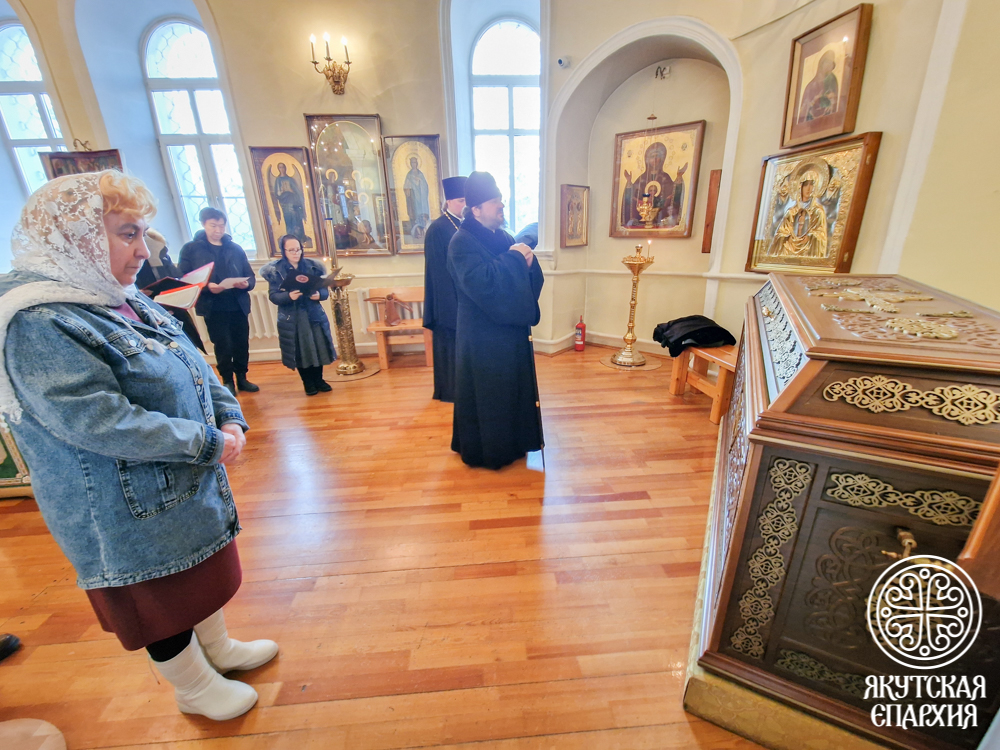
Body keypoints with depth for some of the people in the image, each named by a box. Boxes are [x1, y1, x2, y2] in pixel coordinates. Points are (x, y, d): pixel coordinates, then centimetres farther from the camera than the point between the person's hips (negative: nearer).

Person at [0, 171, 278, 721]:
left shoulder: (128, 300, 4)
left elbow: (194, 367, 7)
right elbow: (98, 421, -29)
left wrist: (229, 419, -8)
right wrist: (207, 442, -23)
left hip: (190, 483, 8)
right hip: (131, 511, -8)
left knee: (199, 574, 26)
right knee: (163, 602, 15)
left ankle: (219, 649, 50)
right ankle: (194, 688, 41)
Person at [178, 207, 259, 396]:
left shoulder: (235, 248, 11)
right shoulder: (190, 249, 3)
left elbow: (251, 276, 8)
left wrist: (246, 284, -15)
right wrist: (206, 287, -21)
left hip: (239, 305, 3)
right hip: (213, 307, -2)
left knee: (242, 344, 7)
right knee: (223, 346, 2)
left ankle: (242, 378, 23)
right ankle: (228, 381, 18)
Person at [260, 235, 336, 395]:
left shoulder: (312, 266, 2)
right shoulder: (275, 270, -3)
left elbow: (325, 290, 1)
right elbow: (273, 296, -8)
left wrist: (319, 294, -21)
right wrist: (288, 296, -27)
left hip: (314, 315, 2)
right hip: (291, 319, -1)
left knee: (318, 348, 6)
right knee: (300, 352, 6)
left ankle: (319, 380, 25)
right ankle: (308, 383, 21)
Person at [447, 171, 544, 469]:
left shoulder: (503, 237, 10)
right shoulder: (462, 243, -14)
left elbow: (530, 278, 11)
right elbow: (484, 283, -29)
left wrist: (527, 259, -11)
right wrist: (513, 258, -19)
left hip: (511, 330, 8)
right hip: (483, 335, -8)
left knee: (512, 386, 17)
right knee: (486, 391, 3)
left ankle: (510, 441, 35)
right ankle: (484, 449, 22)